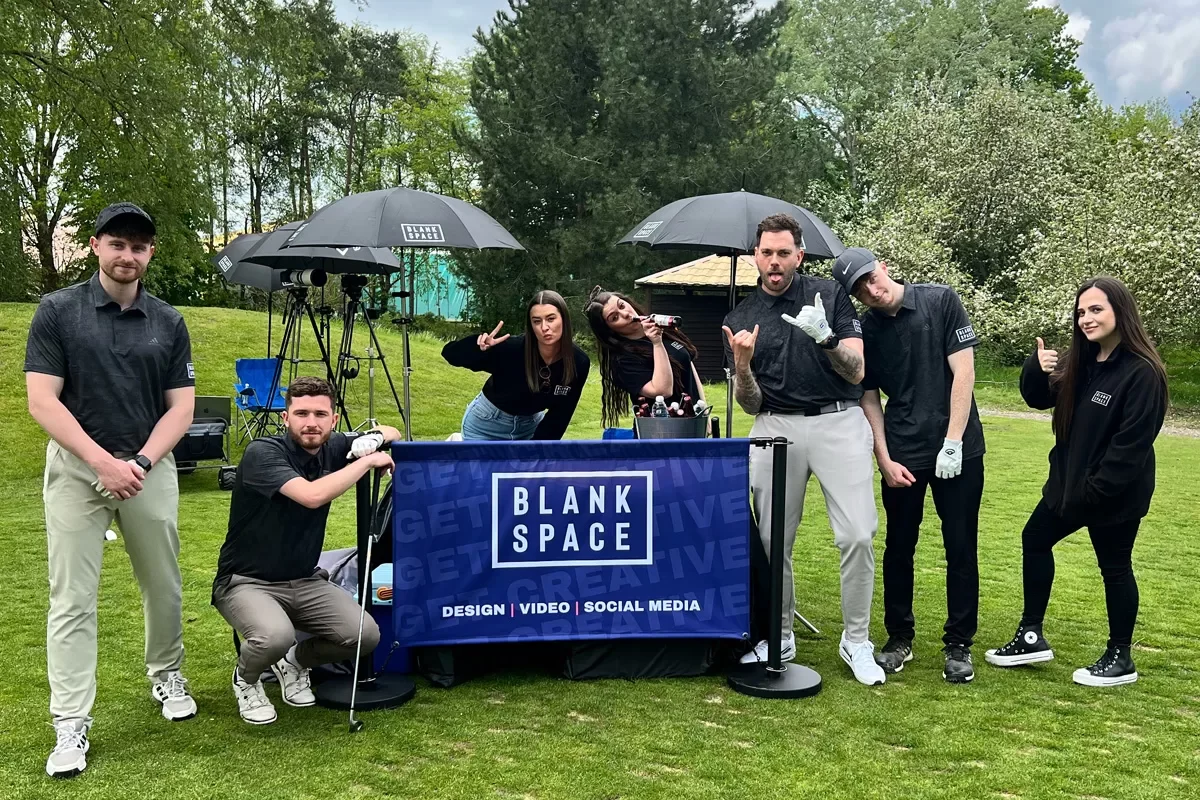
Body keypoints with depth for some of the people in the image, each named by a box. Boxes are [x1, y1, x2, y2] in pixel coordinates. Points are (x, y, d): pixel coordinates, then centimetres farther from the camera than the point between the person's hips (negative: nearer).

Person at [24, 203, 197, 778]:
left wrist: (140, 462, -12)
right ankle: (71, 724, 7)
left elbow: (181, 407, 3)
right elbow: (42, 402, -9)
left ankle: (166, 674, 34)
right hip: (76, 467, -2)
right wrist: (105, 462, -16)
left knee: (163, 585, 11)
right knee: (72, 599, 0)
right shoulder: (57, 311, -3)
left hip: (150, 467, 3)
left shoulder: (168, 322, 5)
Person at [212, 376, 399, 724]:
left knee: (366, 635, -15)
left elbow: (392, 433, 13)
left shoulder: (332, 448, -1)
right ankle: (245, 679, 3)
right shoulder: (262, 453, -20)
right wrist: (367, 461, -24)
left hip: (305, 581, 6)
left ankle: (295, 662, 17)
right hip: (247, 582, -6)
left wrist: (373, 438, -12)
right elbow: (312, 495, -36)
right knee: (276, 636, -35)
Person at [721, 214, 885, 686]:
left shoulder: (830, 296, 6)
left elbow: (856, 371, 0)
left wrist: (825, 337, -18)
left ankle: (856, 641, 6)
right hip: (776, 429, 2)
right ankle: (780, 637, 17)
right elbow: (750, 404, 8)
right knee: (773, 540, 1)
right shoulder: (740, 319, 11)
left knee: (857, 535, -8)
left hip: (839, 422, -2)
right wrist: (742, 366, -12)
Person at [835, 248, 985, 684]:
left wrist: (952, 444, -13)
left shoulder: (941, 301, -6)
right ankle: (899, 637, 25)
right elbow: (869, 399, 6)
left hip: (957, 450, -2)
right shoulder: (865, 330, 2)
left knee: (961, 549, 5)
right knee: (899, 547, 10)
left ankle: (958, 644, 18)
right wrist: (885, 460, -4)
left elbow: (963, 372, -8)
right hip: (901, 455, 2)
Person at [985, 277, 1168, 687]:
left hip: (1115, 493, -9)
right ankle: (1031, 637, 27)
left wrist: (1094, 491, -23)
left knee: (1114, 567, 6)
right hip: (1070, 482, 9)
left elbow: (1132, 444, -23)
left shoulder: (1141, 373, -20)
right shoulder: (1079, 362, 3)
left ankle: (1120, 659, 24)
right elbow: (1040, 398, 11)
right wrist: (1035, 369, -11)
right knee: (1034, 540, 16)